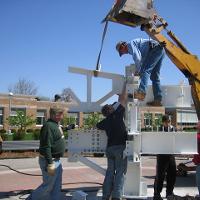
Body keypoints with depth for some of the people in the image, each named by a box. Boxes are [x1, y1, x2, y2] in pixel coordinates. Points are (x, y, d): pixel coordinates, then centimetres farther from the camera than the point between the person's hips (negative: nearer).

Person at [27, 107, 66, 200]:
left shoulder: (56, 125, 10)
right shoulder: (49, 126, -22)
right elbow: (46, 147, -26)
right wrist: (50, 164, -27)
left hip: (56, 160, 10)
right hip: (49, 161, -10)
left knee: (57, 186, 16)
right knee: (48, 186, 1)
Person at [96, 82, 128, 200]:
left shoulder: (105, 122, 12)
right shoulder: (117, 114, -2)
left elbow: (98, 126, 34)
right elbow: (123, 99, 0)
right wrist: (125, 86, 12)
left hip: (110, 148, 6)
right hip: (120, 147, -5)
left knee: (110, 172, 10)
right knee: (120, 172, -4)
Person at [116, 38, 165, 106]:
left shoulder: (130, 44, 0)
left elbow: (137, 58, -13)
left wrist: (137, 71, -2)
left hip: (155, 48, -10)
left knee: (145, 70, -19)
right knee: (154, 76, 6)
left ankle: (141, 92, -34)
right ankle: (157, 100, 2)